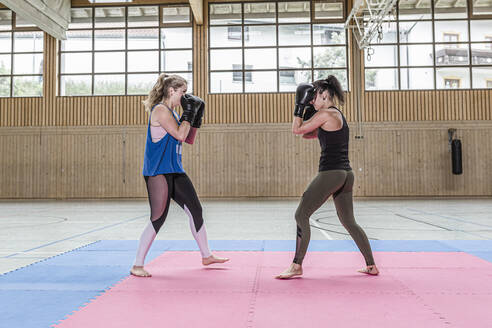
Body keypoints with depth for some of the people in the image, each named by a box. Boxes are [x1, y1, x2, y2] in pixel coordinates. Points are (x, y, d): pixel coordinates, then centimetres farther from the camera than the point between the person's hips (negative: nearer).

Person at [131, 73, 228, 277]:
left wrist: (197, 116, 12)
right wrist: (189, 112, -10)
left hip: (174, 170, 9)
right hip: (158, 171, -9)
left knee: (195, 210, 11)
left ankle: (206, 255, 25)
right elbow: (179, 134, -20)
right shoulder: (160, 110, -11)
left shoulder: (172, 112, 17)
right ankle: (137, 265, 5)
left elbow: (189, 139, 19)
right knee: (158, 218, -8)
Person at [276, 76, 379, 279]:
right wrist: (306, 109, 16)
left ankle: (297, 266, 1)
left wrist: (300, 106, 2)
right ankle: (371, 266, 22)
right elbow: (307, 135, 23)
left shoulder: (325, 114, -10)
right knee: (349, 222, 18)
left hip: (331, 173, -10)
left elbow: (296, 130, -4)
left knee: (301, 215, -3)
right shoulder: (337, 115, 19)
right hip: (346, 174, 10)